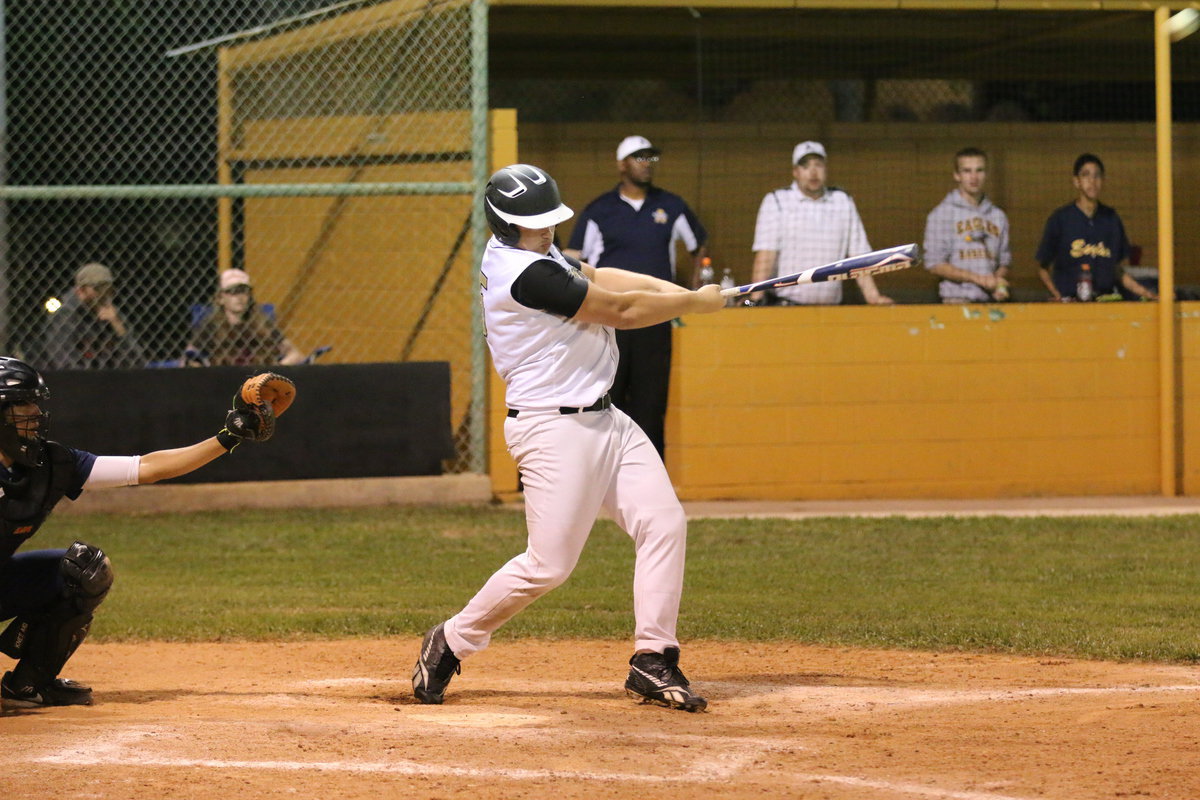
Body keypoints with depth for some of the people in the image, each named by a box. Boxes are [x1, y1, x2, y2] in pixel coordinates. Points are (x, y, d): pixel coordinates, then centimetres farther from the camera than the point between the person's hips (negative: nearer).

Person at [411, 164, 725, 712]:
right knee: (549, 564, -7)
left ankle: (652, 662, 0)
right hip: (554, 429, -10)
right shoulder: (525, 273, -21)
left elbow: (597, 277, 12)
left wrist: (682, 293, -2)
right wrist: (698, 303, -2)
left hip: (602, 419, 10)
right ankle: (451, 643, 13)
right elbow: (621, 311, -15)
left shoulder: (529, 253, 10)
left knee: (663, 522, -1)